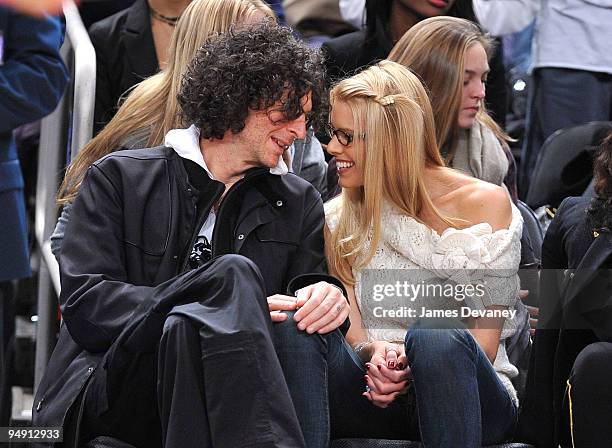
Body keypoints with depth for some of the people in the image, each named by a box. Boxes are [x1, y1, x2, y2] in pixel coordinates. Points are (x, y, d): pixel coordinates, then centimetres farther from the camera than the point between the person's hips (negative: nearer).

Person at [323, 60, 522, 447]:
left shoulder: (485, 204, 1)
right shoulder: (338, 219, 10)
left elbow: (483, 345, -4)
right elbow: (350, 332, 2)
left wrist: (408, 370, -22)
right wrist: (374, 353, -22)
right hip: (379, 401, 1)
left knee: (435, 340, -38)